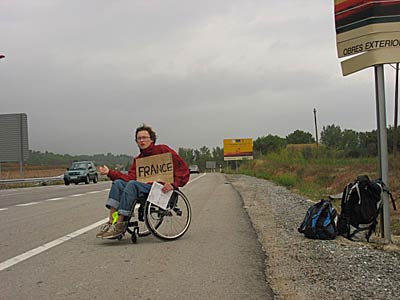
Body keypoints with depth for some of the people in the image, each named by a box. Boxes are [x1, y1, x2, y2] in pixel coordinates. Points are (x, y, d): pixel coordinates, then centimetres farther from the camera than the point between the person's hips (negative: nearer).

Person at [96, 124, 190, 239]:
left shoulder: (162, 150, 6)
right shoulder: (137, 159, 23)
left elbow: (183, 168, -3)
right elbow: (130, 178, 6)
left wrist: (173, 184, -18)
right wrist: (109, 172, -4)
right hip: (144, 188, 6)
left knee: (132, 184, -30)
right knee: (118, 183, -16)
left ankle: (119, 225, -30)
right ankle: (110, 222, -27)